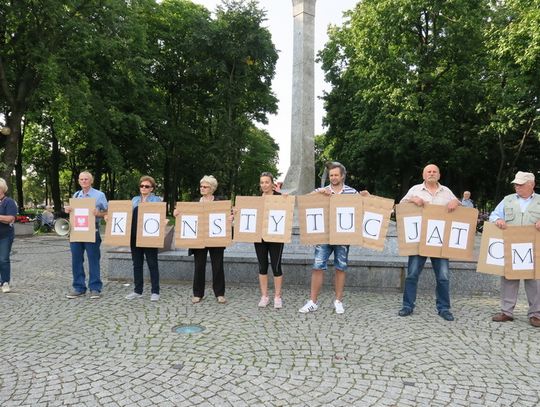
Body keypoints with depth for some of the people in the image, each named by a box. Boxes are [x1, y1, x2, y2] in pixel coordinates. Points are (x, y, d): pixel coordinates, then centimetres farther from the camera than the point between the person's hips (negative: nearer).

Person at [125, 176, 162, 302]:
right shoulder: (134, 200, 14)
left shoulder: (156, 200, 2)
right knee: (137, 264, 10)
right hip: (135, 236, 5)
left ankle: (155, 292, 7)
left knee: (152, 264, 1)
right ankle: (137, 290, 20)